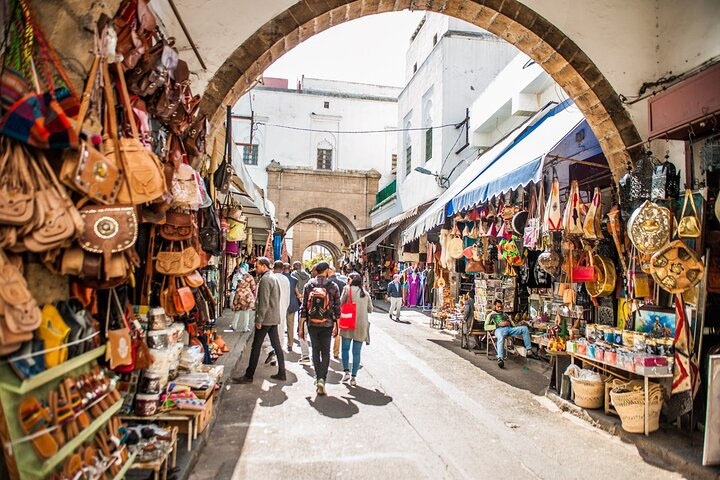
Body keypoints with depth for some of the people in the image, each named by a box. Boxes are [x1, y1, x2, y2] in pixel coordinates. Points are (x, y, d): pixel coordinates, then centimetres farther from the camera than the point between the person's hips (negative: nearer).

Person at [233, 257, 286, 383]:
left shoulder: (265, 279, -16)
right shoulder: (274, 277, 14)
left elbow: (264, 302, -21)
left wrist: (259, 320, -18)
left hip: (266, 319, -9)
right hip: (274, 318, 9)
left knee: (256, 346, -2)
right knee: (276, 345, 12)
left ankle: (249, 376, 5)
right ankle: (281, 373, 17)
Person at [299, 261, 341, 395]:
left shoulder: (308, 285, -2)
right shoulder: (333, 286, -6)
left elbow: (303, 308, -2)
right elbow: (337, 308, -3)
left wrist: (301, 327, 4)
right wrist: (336, 326, 8)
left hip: (312, 324, 2)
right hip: (327, 325, -2)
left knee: (315, 351, 17)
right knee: (325, 352, 7)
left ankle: (318, 377, 25)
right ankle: (322, 379, -7)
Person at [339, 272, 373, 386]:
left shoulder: (347, 289, -3)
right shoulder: (365, 293, 9)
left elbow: (340, 303, -6)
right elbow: (370, 309, 14)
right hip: (361, 325, 3)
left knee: (345, 348, 14)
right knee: (356, 352, 6)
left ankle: (346, 371, 6)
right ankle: (354, 377, 7)